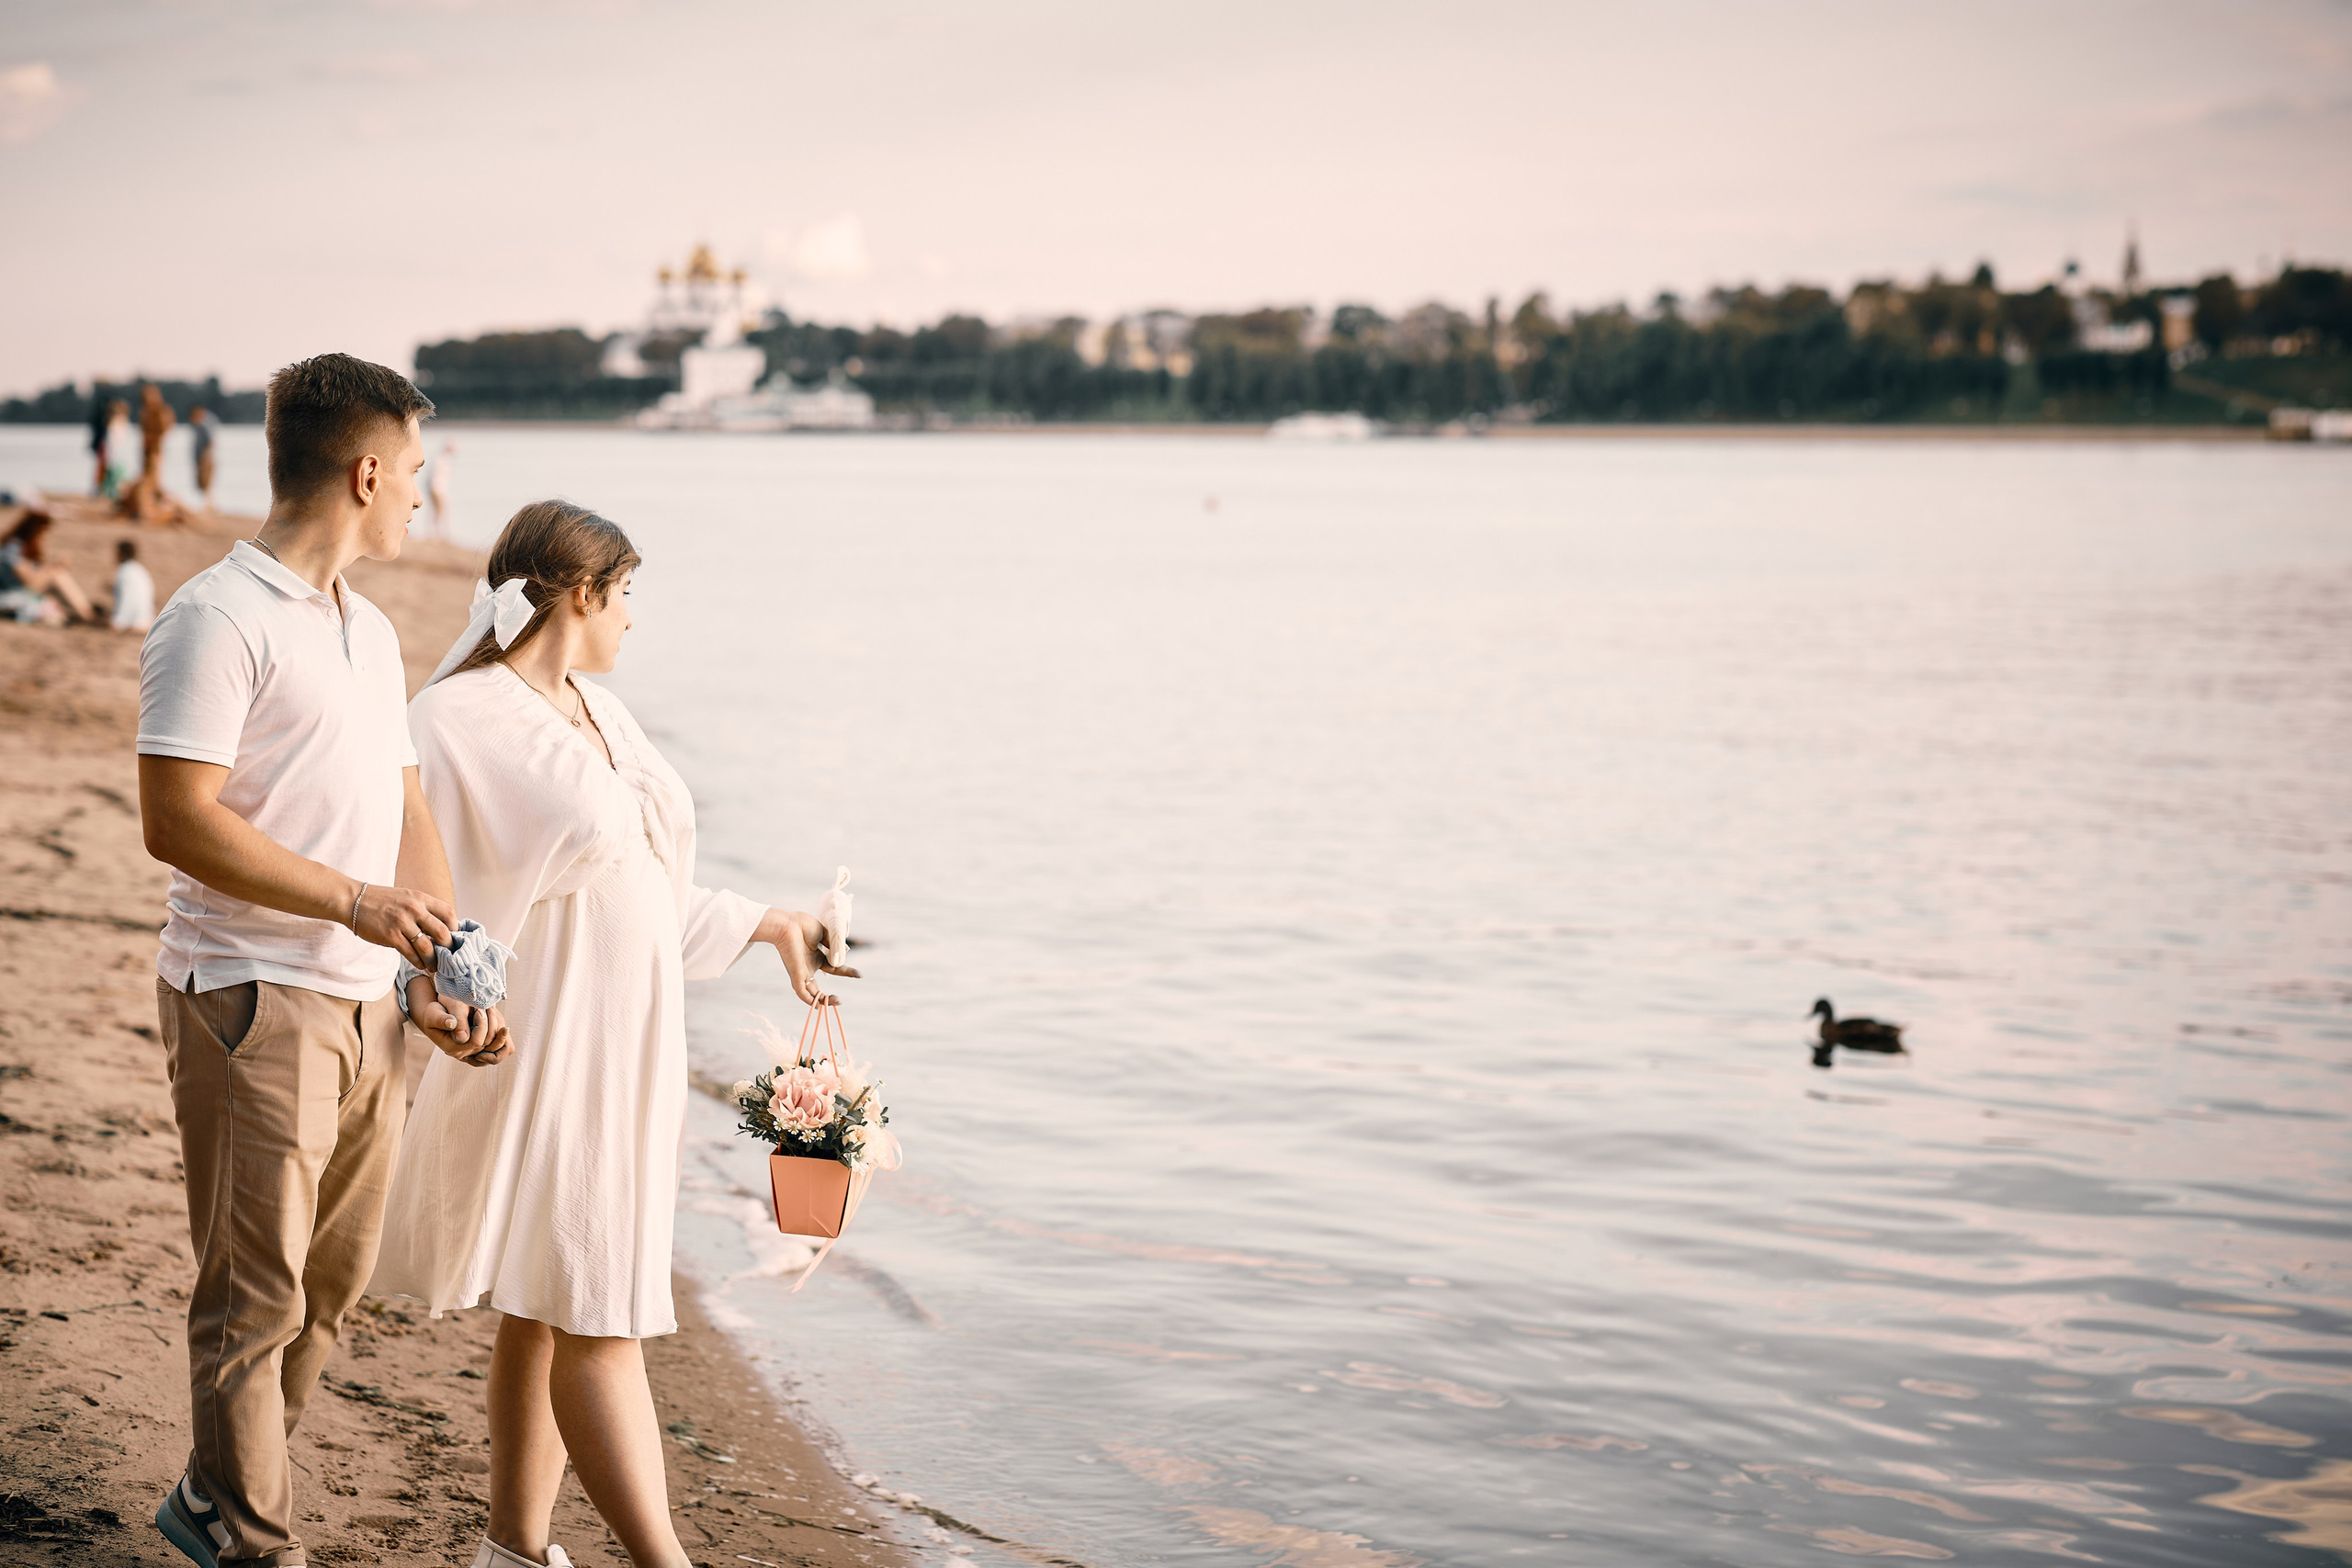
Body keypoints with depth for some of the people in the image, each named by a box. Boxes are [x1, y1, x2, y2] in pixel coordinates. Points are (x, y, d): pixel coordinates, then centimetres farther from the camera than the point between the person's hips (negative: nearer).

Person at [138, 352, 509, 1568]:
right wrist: (354, 901, -18)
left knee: (331, 1281, 15)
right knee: (257, 1289, -1)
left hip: (362, 1007, 9)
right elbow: (178, 821, -18)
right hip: (251, 999, -8)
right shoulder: (216, 620, -11)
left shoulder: (370, 630, 17)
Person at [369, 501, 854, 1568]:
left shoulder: (600, 712, 13)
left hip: (623, 1050, 8)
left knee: (549, 1310, 13)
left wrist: (767, 925, 29)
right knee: (598, 1318, -7)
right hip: (543, 1051, -8)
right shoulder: (460, 720, -12)